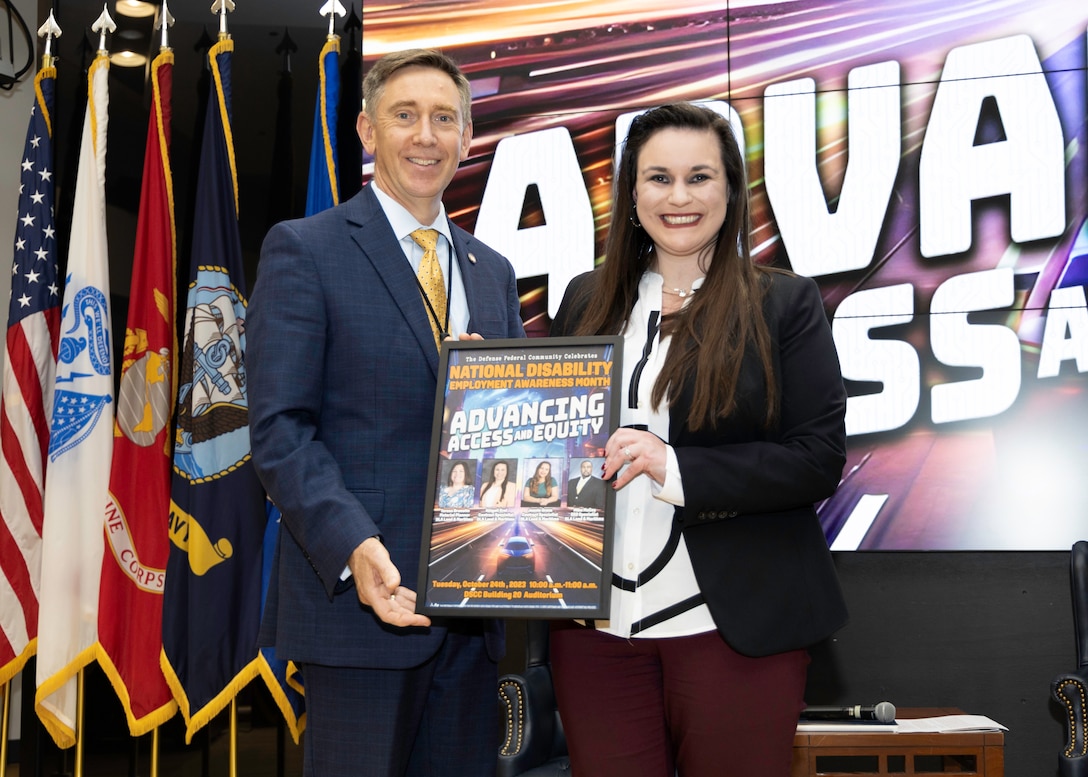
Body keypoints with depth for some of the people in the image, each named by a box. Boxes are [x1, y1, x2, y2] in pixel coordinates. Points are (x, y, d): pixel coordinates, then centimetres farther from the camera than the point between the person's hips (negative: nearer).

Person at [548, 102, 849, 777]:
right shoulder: (587, 301, 11)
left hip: (734, 627, -3)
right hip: (597, 625, 3)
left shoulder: (785, 304, 0)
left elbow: (821, 458, -7)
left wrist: (677, 468, -17)